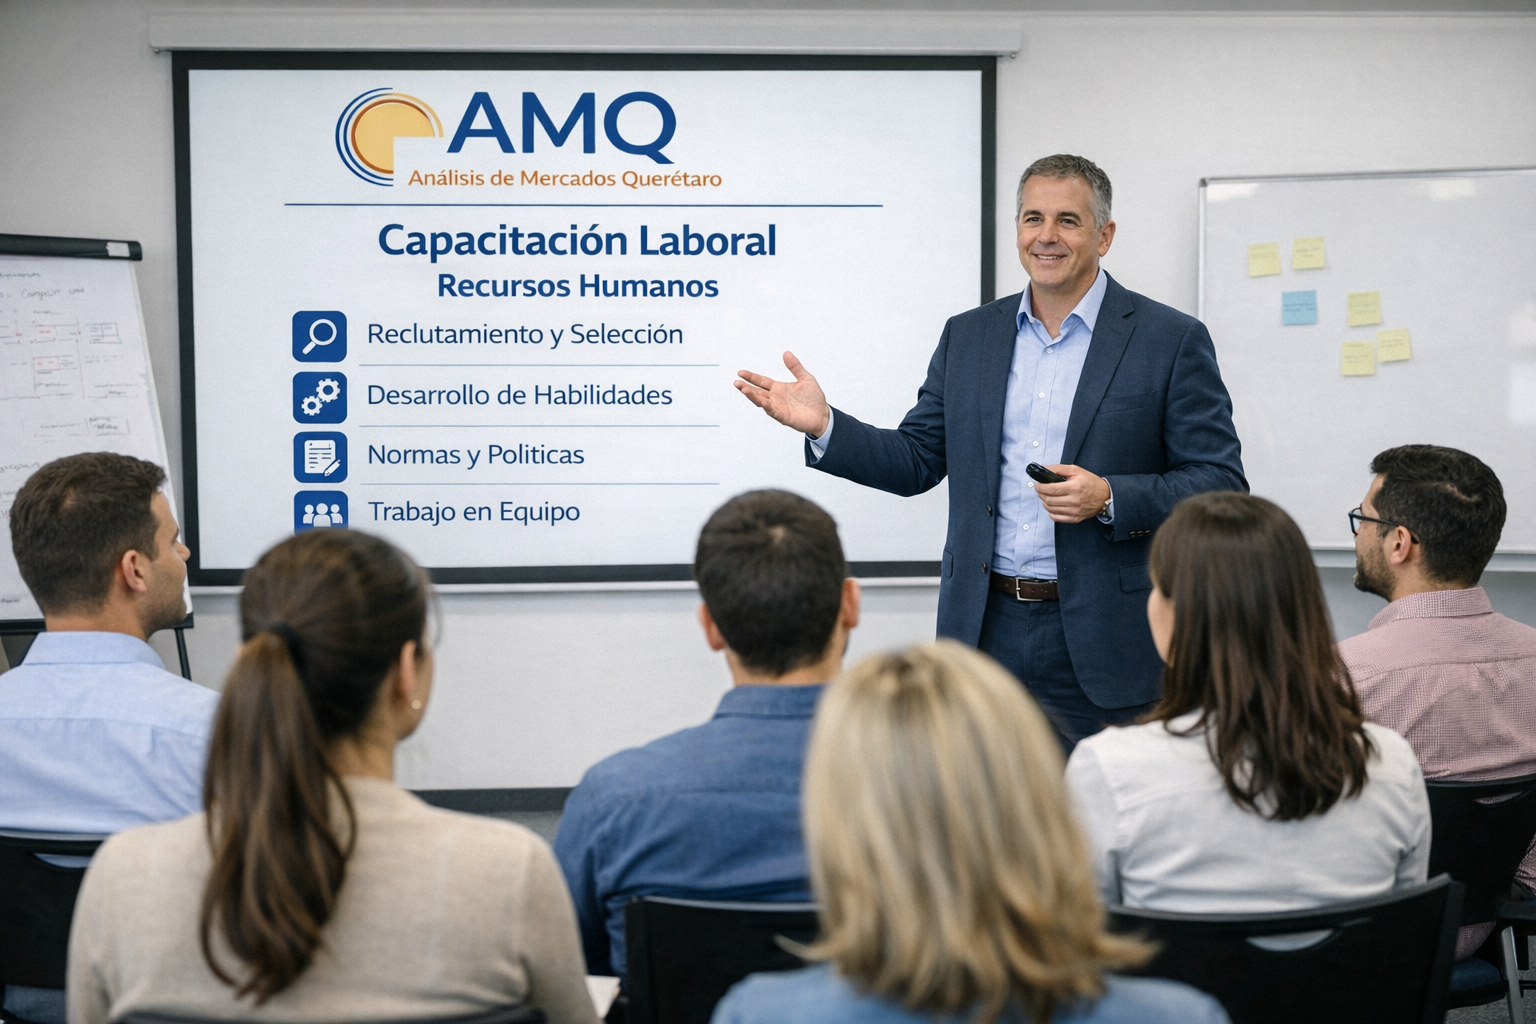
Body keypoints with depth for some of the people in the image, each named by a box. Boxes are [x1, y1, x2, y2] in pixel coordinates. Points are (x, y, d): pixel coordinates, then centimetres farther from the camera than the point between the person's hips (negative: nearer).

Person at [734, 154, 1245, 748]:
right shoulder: (967, 336, 11)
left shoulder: (1172, 341, -2)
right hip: (987, 632, 4)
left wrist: (1109, 498, -19)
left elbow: (1221, 482, -5)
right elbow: (915, 461, 13)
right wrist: (823, 425, -3)